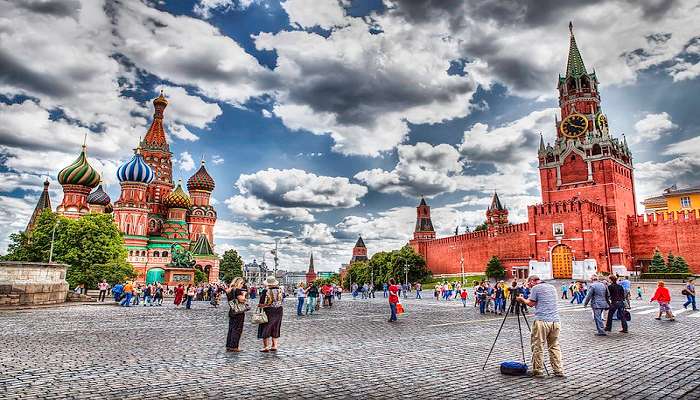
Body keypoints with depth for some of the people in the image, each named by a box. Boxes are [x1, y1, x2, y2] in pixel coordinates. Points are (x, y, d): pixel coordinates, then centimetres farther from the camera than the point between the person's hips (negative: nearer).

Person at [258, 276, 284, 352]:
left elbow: (262, 303, -15)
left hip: (268, 312, -5)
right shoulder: (280, 290, -2)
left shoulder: (265, 291, -15)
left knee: (266, 329, 6)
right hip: (278, 311, 5)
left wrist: (260, 305, 5)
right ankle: (274, 346, 19)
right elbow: (282, 301, 7)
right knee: (275, 329, 16)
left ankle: (266, 347, 6)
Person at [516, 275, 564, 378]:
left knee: (538, 346, 1)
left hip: (542, 321, -7)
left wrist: (522, 299, 14)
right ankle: (559, 370, 12)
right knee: (554, 346, 14)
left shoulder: (535, 288, -2)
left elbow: (531, 303, -3)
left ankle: (538, 371, 4)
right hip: (555, 320, 7)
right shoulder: (552, 287, 19)